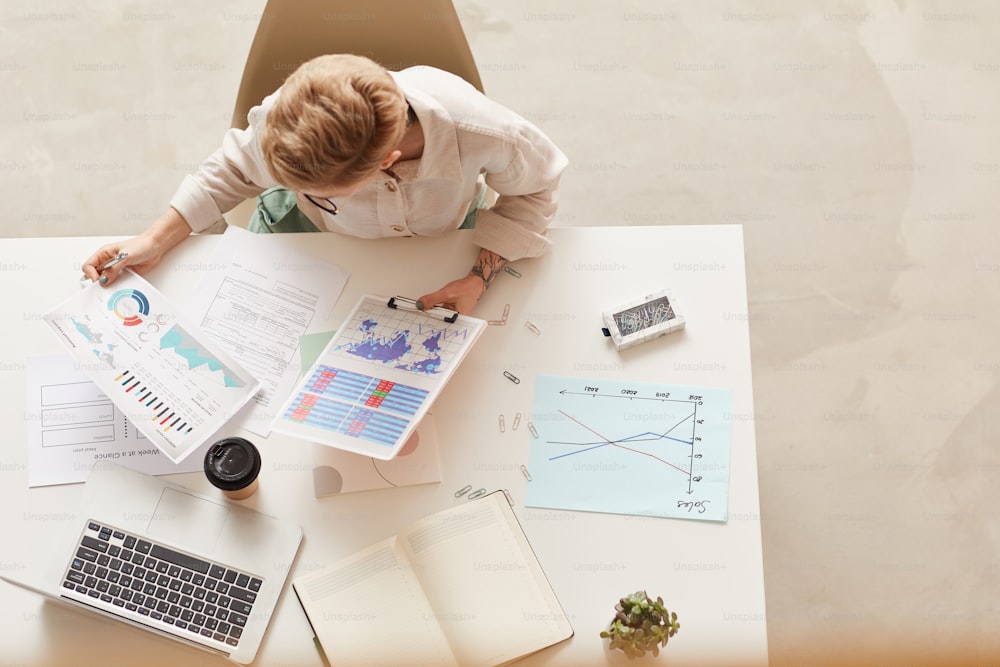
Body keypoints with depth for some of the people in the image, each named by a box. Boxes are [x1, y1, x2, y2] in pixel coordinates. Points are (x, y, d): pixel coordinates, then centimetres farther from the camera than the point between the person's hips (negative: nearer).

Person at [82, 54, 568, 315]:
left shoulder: (483, 135, -46)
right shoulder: (282, 126, -41)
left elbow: (532, 190, -21)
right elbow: (234, 170, -15)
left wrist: (479, 277, -32)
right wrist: (154, 242, -23)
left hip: (438, 238, 0)